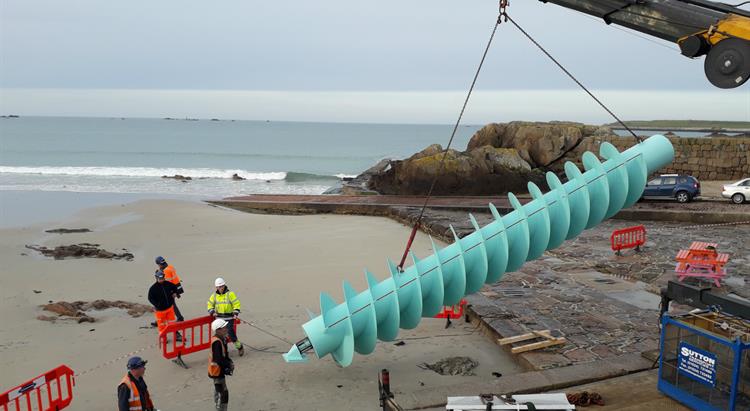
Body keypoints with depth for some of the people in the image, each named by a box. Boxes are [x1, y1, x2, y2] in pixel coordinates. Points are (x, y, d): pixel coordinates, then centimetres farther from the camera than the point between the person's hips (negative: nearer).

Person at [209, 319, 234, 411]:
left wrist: (229, 362, -1)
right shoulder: (217, 342, -27)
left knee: (218, 391, 23)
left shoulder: (222, 339, 3)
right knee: (223, 393, -5)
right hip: (217, 370, -10)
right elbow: (218, 359, -29)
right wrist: (229, 364, -18)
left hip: (219, 369, 10)